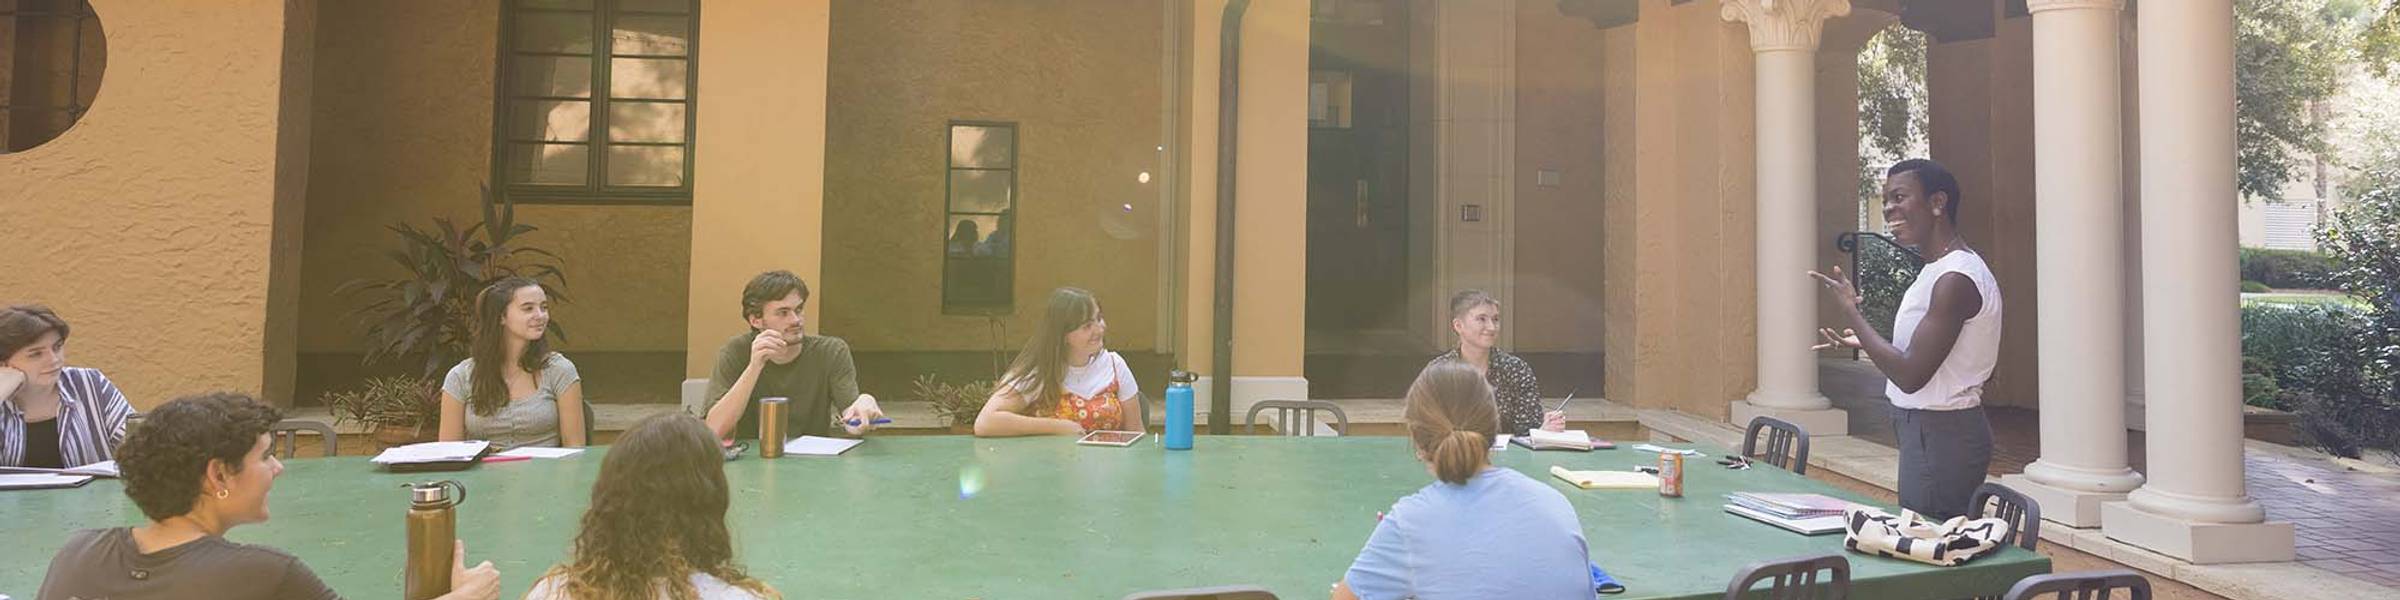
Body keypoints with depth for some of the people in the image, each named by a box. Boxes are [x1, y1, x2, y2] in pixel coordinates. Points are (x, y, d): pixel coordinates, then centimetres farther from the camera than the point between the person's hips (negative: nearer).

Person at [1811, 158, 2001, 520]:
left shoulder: (1955, 279, -19)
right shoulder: (1942, 270, 12)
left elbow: (1911, 375, -22)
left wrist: (1850, 311, -16)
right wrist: (1865, 342, 16)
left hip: (1940, 437, -10)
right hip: (1934, 431, 10)